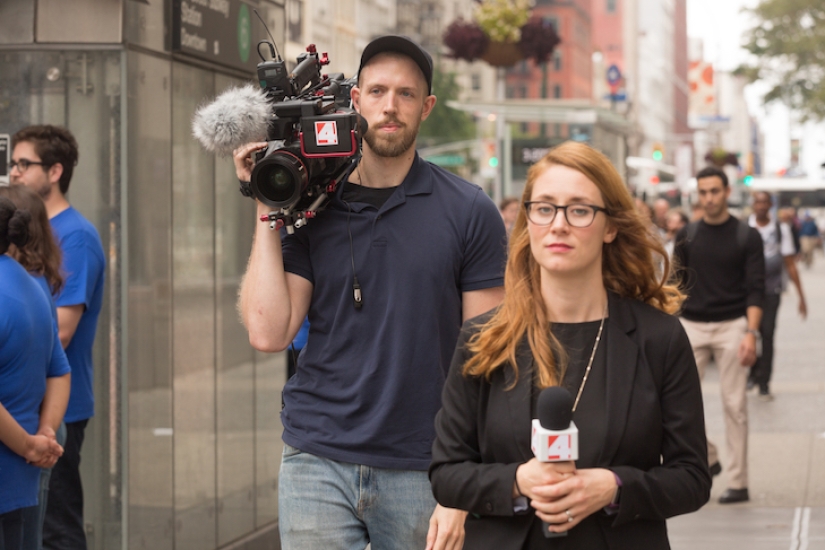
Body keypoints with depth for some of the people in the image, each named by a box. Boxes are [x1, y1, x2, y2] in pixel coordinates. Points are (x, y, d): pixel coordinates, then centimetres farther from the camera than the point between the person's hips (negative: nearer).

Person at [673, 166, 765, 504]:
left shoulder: (746, 237, 0)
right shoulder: (687, 236, 7)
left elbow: (756, 289, -5)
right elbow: (678, 285, 11)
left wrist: (751, 333, -17)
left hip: (732, 326, -3)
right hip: (692, 325, 3)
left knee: (734, 405, -1)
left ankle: (738, 483, 6)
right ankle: (708, 458, 16)